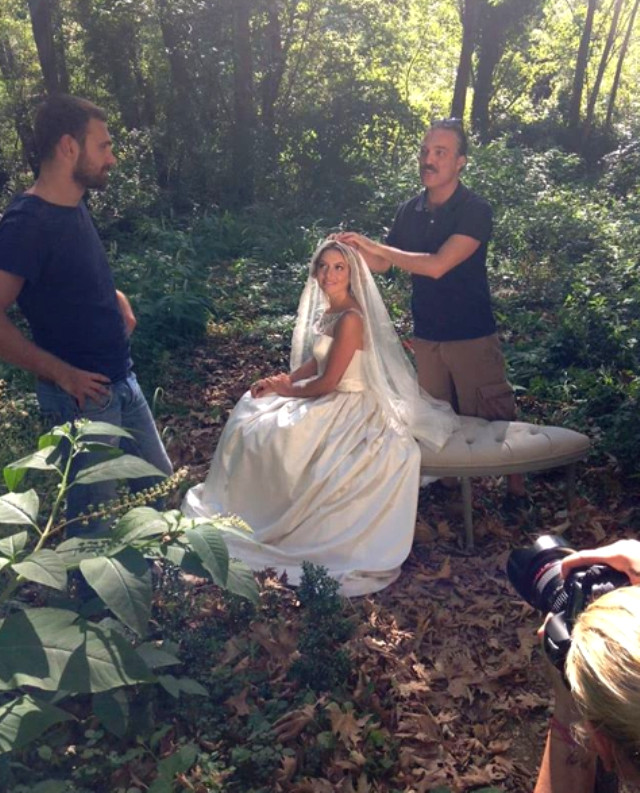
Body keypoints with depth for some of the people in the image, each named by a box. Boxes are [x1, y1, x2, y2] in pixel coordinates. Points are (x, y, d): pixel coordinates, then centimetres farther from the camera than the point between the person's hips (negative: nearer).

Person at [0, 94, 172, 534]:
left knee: (158, 479, 20)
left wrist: (114, 296, 5)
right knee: (96, 514, 5)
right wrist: (64, 374, -22)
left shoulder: (75, 205, 7)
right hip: (83, 394, -9)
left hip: (122, 380, 9)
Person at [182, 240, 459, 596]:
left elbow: (328, 382, -23)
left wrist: (286, 390, -8)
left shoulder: (351, 318, -24)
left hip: (347, 409, -10)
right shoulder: (329, 310, 5)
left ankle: (276, 519, 16)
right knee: (251, 411, 14)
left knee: (270, 436, -7)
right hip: (330, 397, 10)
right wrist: (282, 380, -2)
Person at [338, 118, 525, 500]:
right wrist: (354, 248, -8)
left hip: (472, 336, -6)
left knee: (493, 418, 4)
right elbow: (383, 264, 13)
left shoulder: (475, 210, -15)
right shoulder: (410, 210, 3)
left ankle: (515, 479, 23)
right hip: (426, 335, 6)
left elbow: (437, 265, -27)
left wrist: (375, 245, -23)